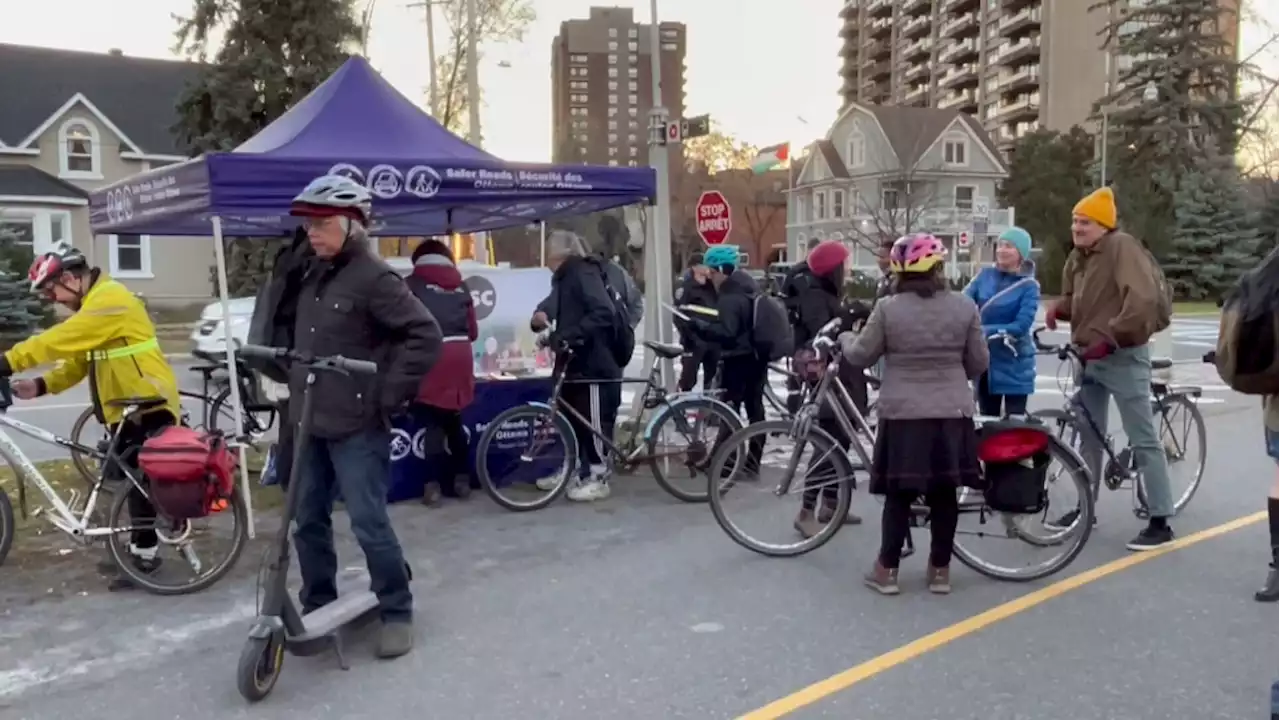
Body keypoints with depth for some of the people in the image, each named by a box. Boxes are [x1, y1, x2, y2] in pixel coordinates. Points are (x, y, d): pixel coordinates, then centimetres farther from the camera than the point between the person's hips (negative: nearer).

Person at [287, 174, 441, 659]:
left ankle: (397, 612, 13)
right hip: (309, 422, 8)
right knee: (308, 521, 14)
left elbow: (425, 335, -19)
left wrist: (391, 395, -17)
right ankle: (316, 609, 29)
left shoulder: (374, 277, -13)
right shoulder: (313, 275, 12)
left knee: (368, 522, -3)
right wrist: (293, 382, 16)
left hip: (357, 426, -8)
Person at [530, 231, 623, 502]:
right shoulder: (565, 278, 16)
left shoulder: (584, 274, -14)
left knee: (594, 422, -2)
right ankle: (573, 471, 27)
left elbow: (603, 313, -26)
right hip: (575, 360, 10)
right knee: (571, 418, 16)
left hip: (596, 362, -10)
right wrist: (540, 317, -10)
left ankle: (598, 478, 6)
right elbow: (553, 306, 14)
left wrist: (568, 335, -30)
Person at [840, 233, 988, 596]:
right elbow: (978, 363, 5)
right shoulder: (964, 306, -1)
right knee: (944, 492, 10)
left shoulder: (887, 308, -7)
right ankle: (940, 569, 18)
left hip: (902, 415, -2)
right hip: (952, 414, 2)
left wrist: (845, 338, 22)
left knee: (899, 493, 7)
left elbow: (861, 356, 1)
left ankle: (887, 569, 12)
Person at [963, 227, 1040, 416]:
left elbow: (1022, 325, -19)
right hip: (985, 361, 4)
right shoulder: (985, 276, 2)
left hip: (1013, 365, -4)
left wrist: (985, 331, -27)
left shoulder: (1029, 286, -9)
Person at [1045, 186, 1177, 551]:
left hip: (1122, 357, -9)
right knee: (1089, 436, 15)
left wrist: (1111, 339, -26)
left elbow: (1144, 299, -25)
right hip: (1088, 357, 9)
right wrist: (1057, 308, 0)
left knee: (1143, 439, -4)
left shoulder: (1123, 247, -15)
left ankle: (1160, 522, 0)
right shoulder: (1078, 256, 11)